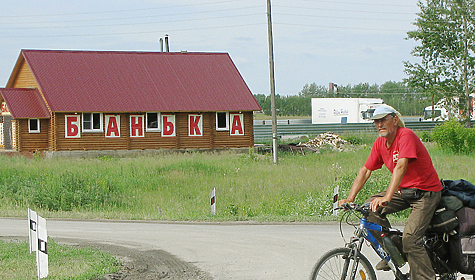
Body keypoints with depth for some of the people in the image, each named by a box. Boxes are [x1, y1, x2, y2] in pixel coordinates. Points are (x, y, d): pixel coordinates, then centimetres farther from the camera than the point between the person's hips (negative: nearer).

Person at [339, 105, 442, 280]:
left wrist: (387, 198, -46)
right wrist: (350, 198, -10)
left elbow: (401, 167, -35)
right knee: (371, 207, -8)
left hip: (426, 191, -8)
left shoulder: (406, 136, -22)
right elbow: (365, 170, 2)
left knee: (410, 238, -20)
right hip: (403, 189, 8)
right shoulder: (380, 143, 1)